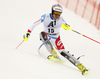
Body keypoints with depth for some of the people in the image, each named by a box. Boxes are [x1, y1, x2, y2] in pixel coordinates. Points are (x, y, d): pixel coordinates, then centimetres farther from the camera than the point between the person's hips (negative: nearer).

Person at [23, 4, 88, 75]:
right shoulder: (45, 17, -15)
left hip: (56, 39, -1)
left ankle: (80, 65, -19)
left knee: (63, 52, -19)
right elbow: (34, 24, -9)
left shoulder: (60, 19, -15)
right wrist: (28, 33, -14)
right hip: (46, 37, 1)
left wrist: (66, 26, -36)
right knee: (42, 34, -32)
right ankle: (54, 54, -30)